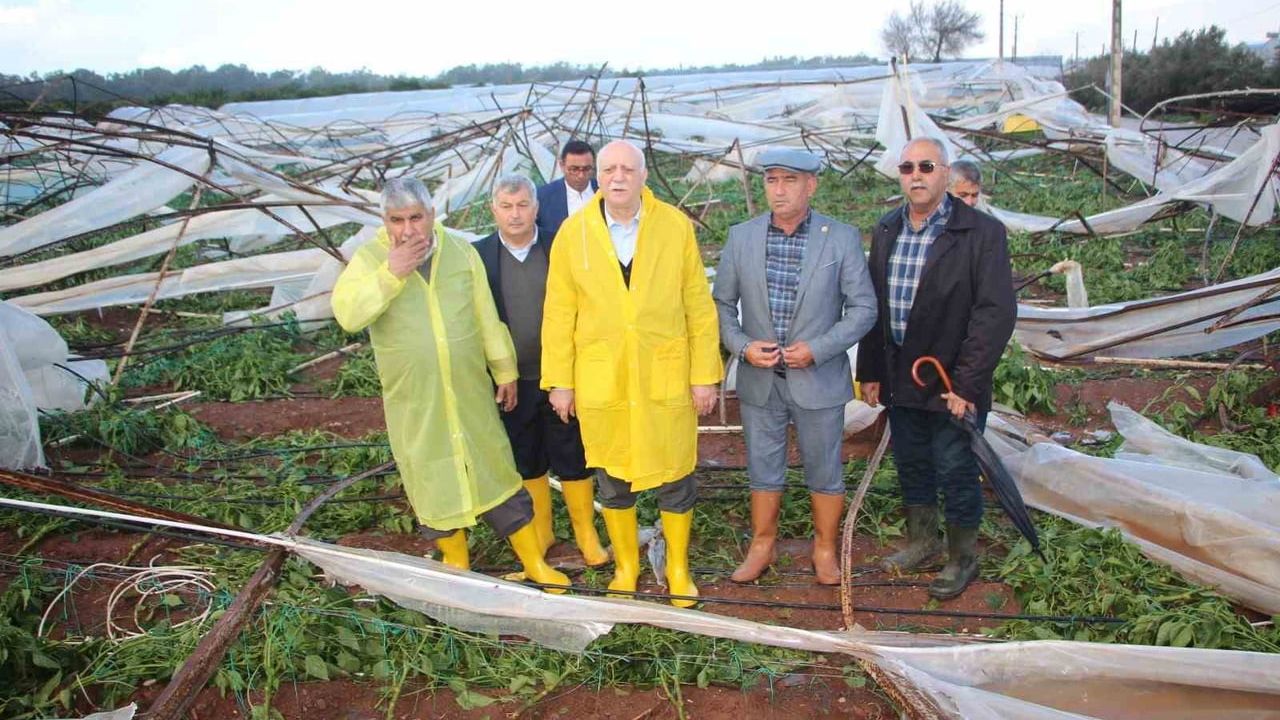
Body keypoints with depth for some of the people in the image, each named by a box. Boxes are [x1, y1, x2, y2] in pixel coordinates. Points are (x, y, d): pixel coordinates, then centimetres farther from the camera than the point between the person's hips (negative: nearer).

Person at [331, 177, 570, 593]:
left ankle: (534, 561, 20)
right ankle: (456, 562, 33)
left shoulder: (461, 252, 0)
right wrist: (390, 274, -28)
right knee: (432, 482, 12)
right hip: (413, 401, -1)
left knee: (497, 475, 8)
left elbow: (487, 317, 5)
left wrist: (504, 370, 8)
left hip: (471, 393, 1)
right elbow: (347, 314, -21)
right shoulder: (369, 259, -7)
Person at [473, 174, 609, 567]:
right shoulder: (479, 255, -3)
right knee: (525, 462, 15)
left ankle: (586, 531, 27)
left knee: (573, 458, 10)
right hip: (511, 382, 1)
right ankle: (539, 531, 34)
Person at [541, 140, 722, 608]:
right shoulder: (573, 233, -3)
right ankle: (625, 565, 36)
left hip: (667, 377, -1)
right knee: (612, 479, 14)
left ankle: (678, 567, 33)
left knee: (675, 479, 10)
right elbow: (559, 314, 1)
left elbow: (699, 306, -2)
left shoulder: (676, 226, -5)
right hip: (600, 380, 1)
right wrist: (559, 381, 1)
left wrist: (705, 374, -2)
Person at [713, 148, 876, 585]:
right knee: (763, 470, 15)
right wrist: (742, 346, -12)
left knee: (824, 471, 12)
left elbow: (863, 307, -5)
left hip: (819, 380, -2)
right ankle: (762, 547, 32)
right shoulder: (741, 237, -1)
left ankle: (826, 550, 32)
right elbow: (722, 303, 5)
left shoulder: (842, 239, -7)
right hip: (759, 379, 2)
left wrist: (816, 349, -16)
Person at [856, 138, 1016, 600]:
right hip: (900, 379, 6)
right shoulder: (886, 232, 7)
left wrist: (967, 384, -19)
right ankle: (922, 543, 38)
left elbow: (996, 313, -16)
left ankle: (963, 559, 27)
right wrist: (870, 371, 8)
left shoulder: (982, 232, -12)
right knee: (911, 467, 18)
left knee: (956, 474, 7)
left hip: (953, 385, -5)